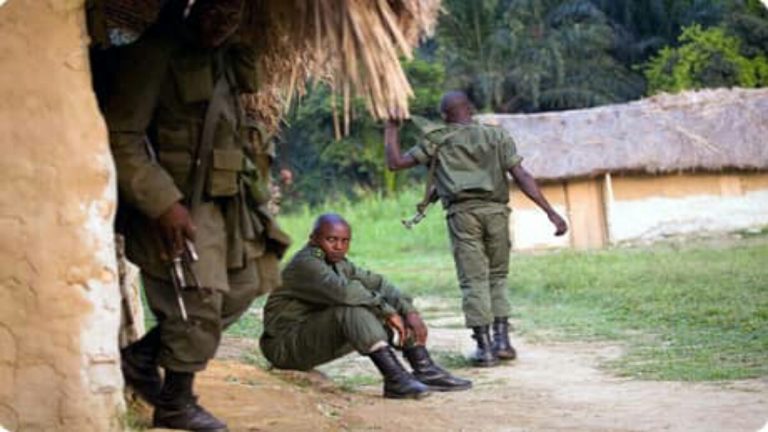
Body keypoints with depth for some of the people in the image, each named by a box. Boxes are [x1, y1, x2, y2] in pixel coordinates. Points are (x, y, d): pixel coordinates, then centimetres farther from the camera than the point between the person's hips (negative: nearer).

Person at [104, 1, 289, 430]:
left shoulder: (227, 59, 12)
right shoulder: (154, 55, -14)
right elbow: (122, 137, -18)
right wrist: (163, 203, -23)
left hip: (224, 201, 9)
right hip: (175, 205, -9)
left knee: (241, 290, 12)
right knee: (198, 302, -7)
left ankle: (143, 352, 23)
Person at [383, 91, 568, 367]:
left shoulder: (438, 140, 9)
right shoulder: (497, 136, 13)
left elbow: (395, 163, 10)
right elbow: (522, 177, 1)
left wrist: (391, 130, 24)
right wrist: (550, 212, -2)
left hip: (462, 212, -2)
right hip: (495, 210, 2)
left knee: (473, 281, 1)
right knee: (497, 277, 16)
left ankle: (484, 347, -1)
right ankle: (502, 340, 8)